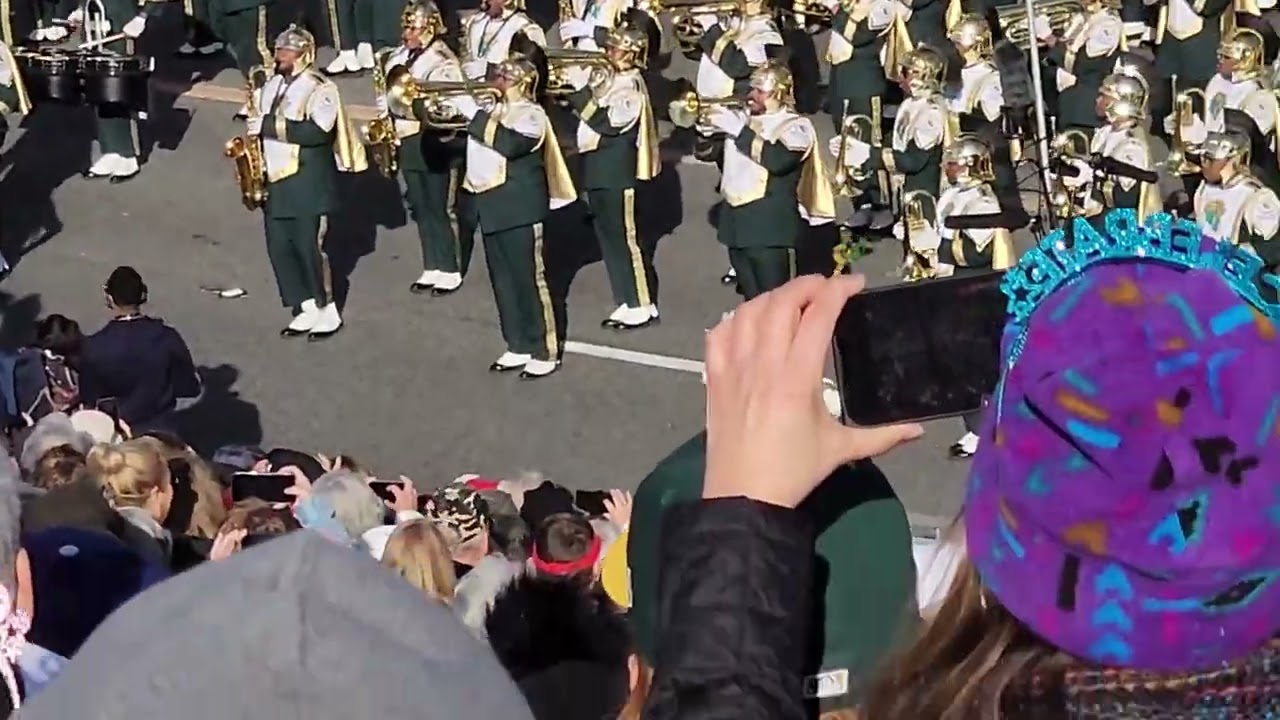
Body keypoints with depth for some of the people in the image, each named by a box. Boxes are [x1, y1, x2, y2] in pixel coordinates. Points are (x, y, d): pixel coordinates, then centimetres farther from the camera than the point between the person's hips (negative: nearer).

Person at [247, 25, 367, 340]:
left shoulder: (319, 88, -14)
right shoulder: (272, 85, 12)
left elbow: (317, 131, -26)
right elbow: (261, 122, 25)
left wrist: (269, 126, -25)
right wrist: (252, 128, 2)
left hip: (308, 180, -8)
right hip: (275, 179, 8)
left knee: (309, 246, -3)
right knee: (279, 247, 7)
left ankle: (329, 313, 11)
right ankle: (308, 309, 18)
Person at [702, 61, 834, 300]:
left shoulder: (796, 126, -5)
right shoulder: (744, 119, 16)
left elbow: (777, 160, -24)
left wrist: (738, 129, -21)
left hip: (769, 225, -7)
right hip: (737, 222, 7)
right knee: (752, 300, 13)